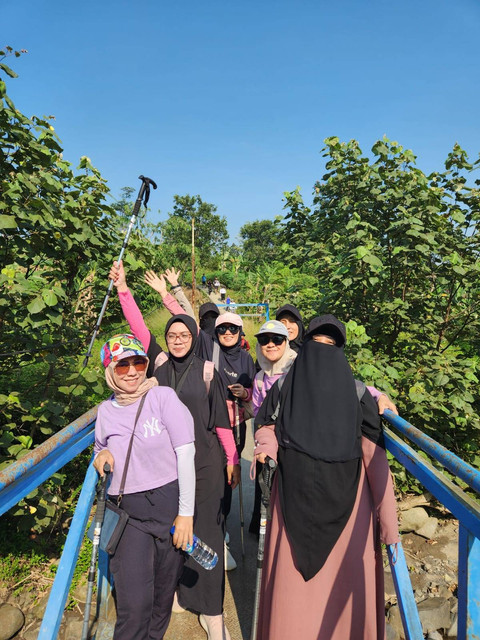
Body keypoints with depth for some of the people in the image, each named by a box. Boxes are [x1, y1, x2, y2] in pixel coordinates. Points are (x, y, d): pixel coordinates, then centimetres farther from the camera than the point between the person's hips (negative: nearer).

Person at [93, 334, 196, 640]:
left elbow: (186, 454, -11)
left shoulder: (163, 396, -11)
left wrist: (186, 512, -12)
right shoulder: (106, 410, 1)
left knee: (164, 590, 15)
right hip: (128, 512, 2)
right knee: (134, 601, -2)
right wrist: (103, 455, -5)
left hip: (169, 503, -2)